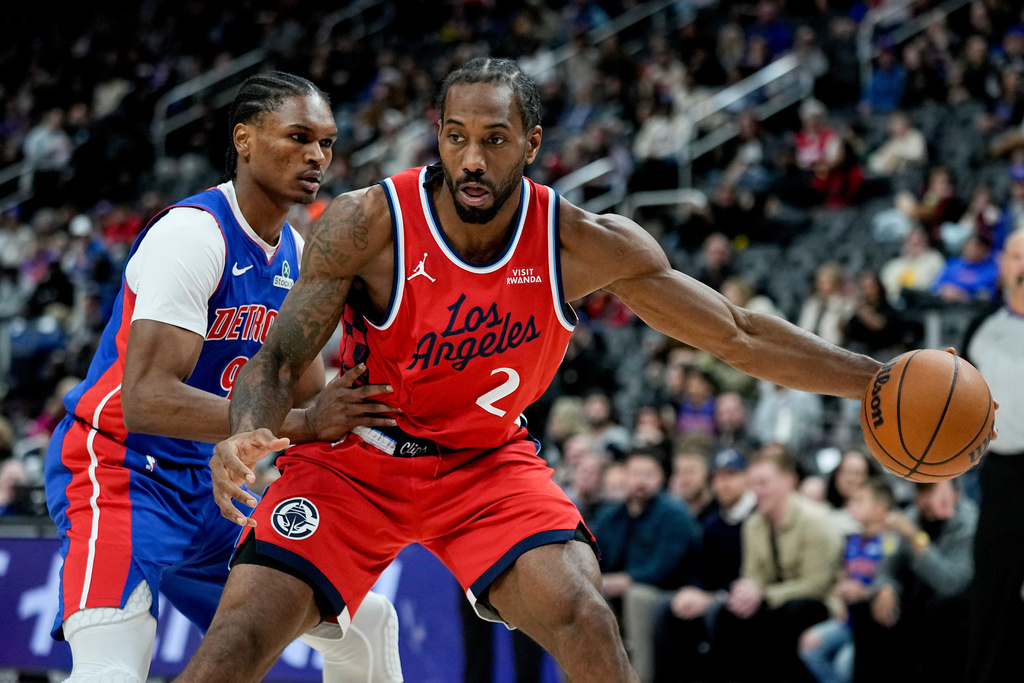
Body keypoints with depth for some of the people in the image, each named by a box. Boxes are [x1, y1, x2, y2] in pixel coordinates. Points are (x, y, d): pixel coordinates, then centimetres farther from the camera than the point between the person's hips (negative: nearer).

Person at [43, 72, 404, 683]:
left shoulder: (296, 253, 8)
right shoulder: (193, 233, -20)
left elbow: (309, 396, 15)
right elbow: (145, 398, -31)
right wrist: (303, 423, -35)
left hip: (212, 485, 9)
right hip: (122, 473, -9)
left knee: (366, 624, 11)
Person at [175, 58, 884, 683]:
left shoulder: (586, 245, -16)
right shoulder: (367, 222, -22)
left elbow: (740, 335, -6)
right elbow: (280, 359, -19)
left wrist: (878, 379, -8)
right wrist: (248, 436, -41)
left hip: (489, 461, 2)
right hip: (355, 458, -1)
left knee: (584, 619, -22)